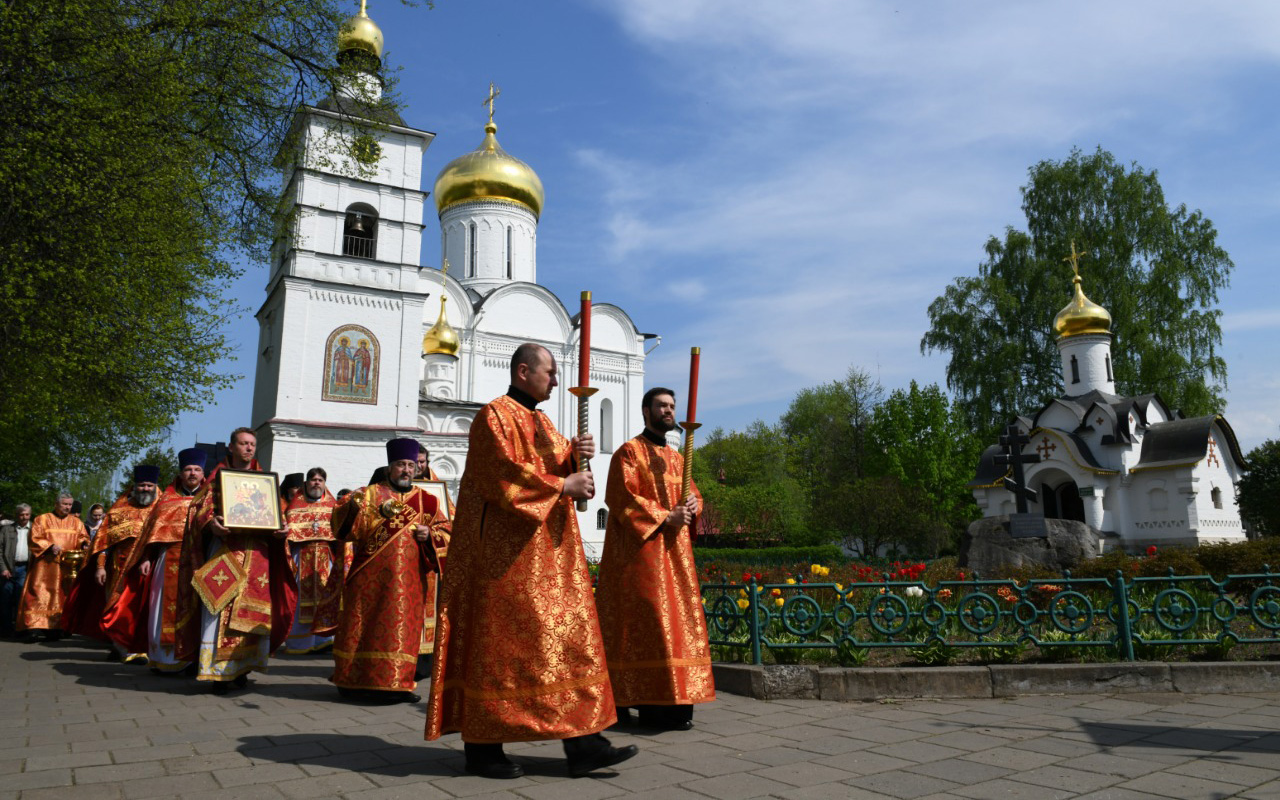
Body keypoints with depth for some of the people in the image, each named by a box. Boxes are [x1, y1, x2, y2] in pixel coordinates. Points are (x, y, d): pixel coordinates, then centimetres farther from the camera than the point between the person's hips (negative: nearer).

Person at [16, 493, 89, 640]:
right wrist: (50, 546, -17)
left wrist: (84, 544, -13)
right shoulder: (42, 519, 5)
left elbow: (83, 538, 10)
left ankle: (55, 628, 4)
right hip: (45, 567, -2)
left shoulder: (76, 522, 14)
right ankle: (34, 627, -10)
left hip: (67, 567, 3)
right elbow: (34, 539, -2)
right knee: (39, 595, -8)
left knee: (61, 596, 1)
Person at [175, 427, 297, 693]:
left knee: (253, 611, 0)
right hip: (224, 548, -2)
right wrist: (211, 523, -19)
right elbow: (199, 509, 2)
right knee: (220, 608, -10)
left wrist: (281, 529, -6)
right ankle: (218, 670, -5)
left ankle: (241, 667, 9)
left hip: (257, 552, 3)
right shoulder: (217, 476, 11)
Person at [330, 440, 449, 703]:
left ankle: (396, 683, 9)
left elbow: (445, 533, 12)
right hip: (371, 577, -2)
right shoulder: (369, 494, 6)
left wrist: (430, 535, -9)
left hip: (408, 580, 2)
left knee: (403, 629, 2)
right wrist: (353, 507, -25)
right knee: (364, 625, 2)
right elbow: (343, 524, -4)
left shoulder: (426, 500, 11)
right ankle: (355, 681, 14)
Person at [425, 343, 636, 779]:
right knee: (497, 641, -3)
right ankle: (481, 746, 9)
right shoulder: (495, 415, -7)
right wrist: (561, 485, -18)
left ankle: (582, 743, 6)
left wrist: (575, 455, -1)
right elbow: (503, 473, -19)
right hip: (505, 550, -9)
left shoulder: (541, 422, 21)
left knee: (569, 637, 4)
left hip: (548, 553, 9)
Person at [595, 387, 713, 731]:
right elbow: (623, 498, -12)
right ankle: (653, 704, -8)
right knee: (649, 621, -11)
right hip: (641, 549, -8)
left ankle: (671, 700, 10)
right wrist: (666, 516, -17)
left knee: (678, 619, 4)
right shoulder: (629, 452, -2)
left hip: (674, 551, 8)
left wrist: (690, 506, -5)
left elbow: (692, 493, 19)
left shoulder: (676, 457, 20)